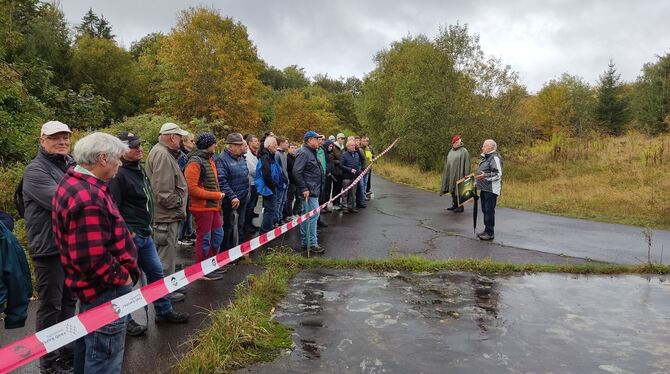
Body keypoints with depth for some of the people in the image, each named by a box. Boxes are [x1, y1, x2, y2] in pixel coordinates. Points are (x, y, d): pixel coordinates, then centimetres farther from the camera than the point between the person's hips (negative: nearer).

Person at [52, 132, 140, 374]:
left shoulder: (73, 183, 6)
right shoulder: (88, 198, -28)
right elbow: (93, 260, -31)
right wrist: (122, 277, -16)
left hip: (91, 286, 11)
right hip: (105, 291, -11)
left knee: (89, 347, 27)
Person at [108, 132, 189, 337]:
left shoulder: (139, 170, 13)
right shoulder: (119, 174, -16)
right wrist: (127, 233, -20)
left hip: (145, 234, 9)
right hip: (130, 236, -9)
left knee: (156, 272, 16)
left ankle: (164, 310, 30)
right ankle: (125, 320, 18)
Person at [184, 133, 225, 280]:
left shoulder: (209, 159, 14)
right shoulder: (195, 162, -16)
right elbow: (192, 188, -22)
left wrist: (218, 197, 8)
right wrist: (216, 195, -18)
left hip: (213, 206, 9)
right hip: (202, 207, -9)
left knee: (218, 234, 17)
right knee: (204, 239, 1)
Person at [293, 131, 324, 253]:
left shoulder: (311, 152, 17)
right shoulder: (303, 153, -15)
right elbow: (296, 172, -22)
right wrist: (304, 189, -22)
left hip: (313, 190, 10)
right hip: (309, 191, -10)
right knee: (313, 215, -8)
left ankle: (305, 242, 21)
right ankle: (312, 243, -1)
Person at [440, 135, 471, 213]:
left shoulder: (464, 152, -9)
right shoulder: (451, 151, 14)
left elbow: (466, 165, -13)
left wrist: (466, 176, -17)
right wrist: (446, 173, 16)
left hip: (459, 175, -7)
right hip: (451, 174, 8)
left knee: (459, 190, -3)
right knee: (452, 190, 12)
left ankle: (460, 207, 4)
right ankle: (455, 205, 22)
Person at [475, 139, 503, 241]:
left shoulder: (495, 158, -14)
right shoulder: (485, 158, 17)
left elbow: (498, 174, -20)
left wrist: (485, 176, -28)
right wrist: (477, 176, 21)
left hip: (491, 190, -10)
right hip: (484, 189, 10)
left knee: (489, 210, -7)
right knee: (485, 210, 15)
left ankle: (490, 233, 0)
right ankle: (486, 230, 25)